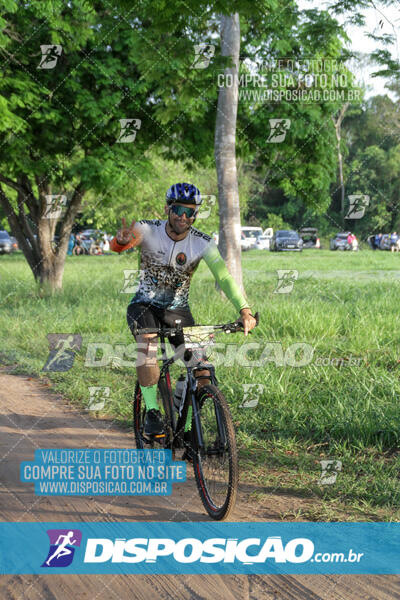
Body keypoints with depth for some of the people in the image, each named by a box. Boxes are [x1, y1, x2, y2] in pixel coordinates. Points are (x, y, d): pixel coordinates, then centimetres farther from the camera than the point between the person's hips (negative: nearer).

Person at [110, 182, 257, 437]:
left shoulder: (202, 243, -16)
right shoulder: (148, 230, -18)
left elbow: (224, 276, -27)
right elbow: (116, 246, -36)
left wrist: (244, 310, -42)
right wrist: (122, 240, -62)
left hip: (178, 309, 2)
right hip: (144, 305, -2)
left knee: (201, 370, -12)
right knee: (147, 340, -35)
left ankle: (188, 427, 10)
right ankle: (151, 411, -23)